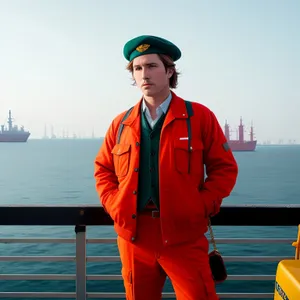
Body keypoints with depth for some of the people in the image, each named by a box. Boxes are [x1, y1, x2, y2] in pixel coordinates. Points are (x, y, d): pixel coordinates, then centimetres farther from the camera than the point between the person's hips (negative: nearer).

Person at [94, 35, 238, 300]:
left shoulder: (199, 116, -1)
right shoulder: (121, 123, 7)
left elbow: (225, 168, 1)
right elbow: (103, 169, 17)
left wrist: (200, 207, -9)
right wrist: (114, 206, 2)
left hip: (184, 236, -3)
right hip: (134, 237, 3)